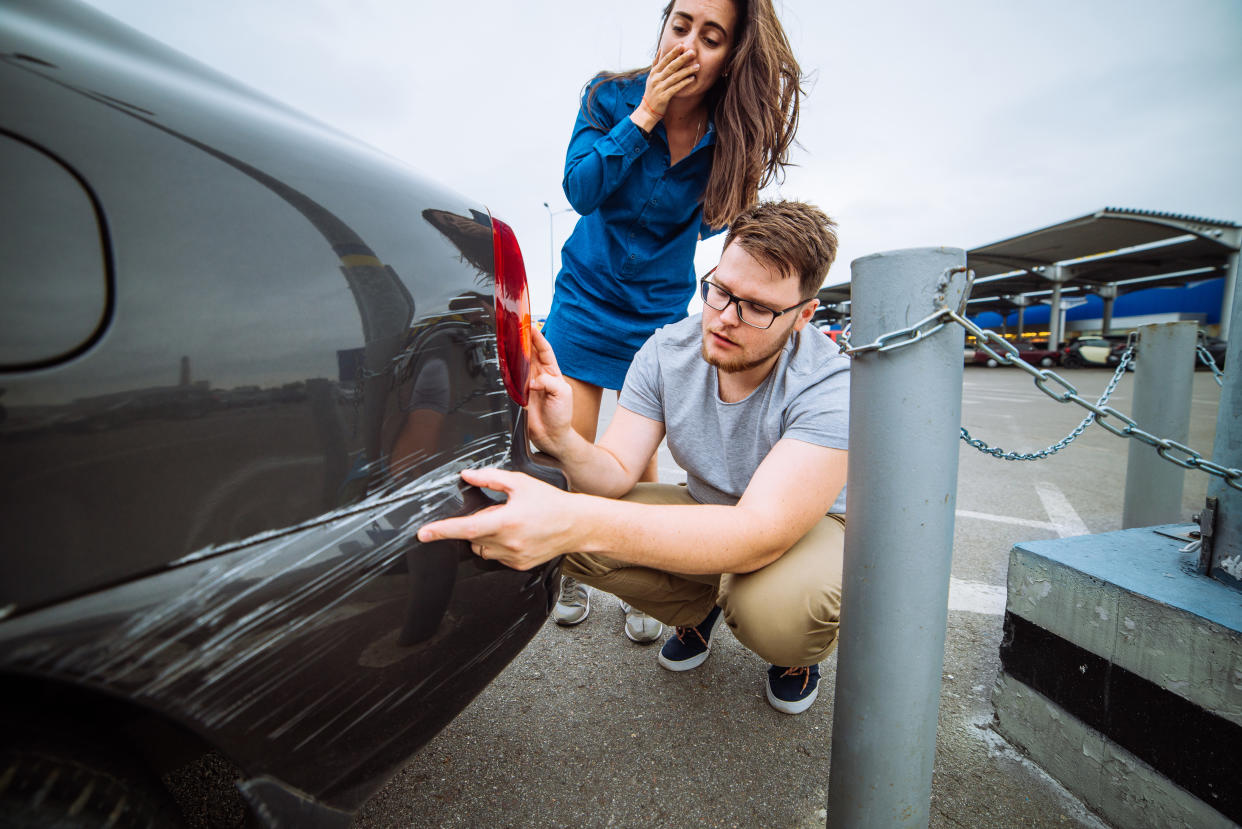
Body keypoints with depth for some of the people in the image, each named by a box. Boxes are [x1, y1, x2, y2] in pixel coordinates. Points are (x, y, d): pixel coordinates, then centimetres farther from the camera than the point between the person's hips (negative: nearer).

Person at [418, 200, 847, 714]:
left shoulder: (830, 387, -29)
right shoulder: (667, 350, -16)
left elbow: (761, 532, -43)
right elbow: (617, 473, -17)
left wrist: (579, 522, -56)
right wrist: (562, 442, -42)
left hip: (810, 522, -3)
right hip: (707, 511, 4)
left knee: (776, 608, -38)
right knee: (561, 529, -20)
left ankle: (797, 650, 4)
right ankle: (698, 609, 9)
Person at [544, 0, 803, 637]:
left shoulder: (728, 135, -8)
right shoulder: (612, 97, -7)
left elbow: (711, 220, 1)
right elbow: (579, 190, -17)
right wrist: (643, 116, -23)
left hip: (659, 312, 0)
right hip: (586, 296, 1)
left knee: (640, 458, 0)